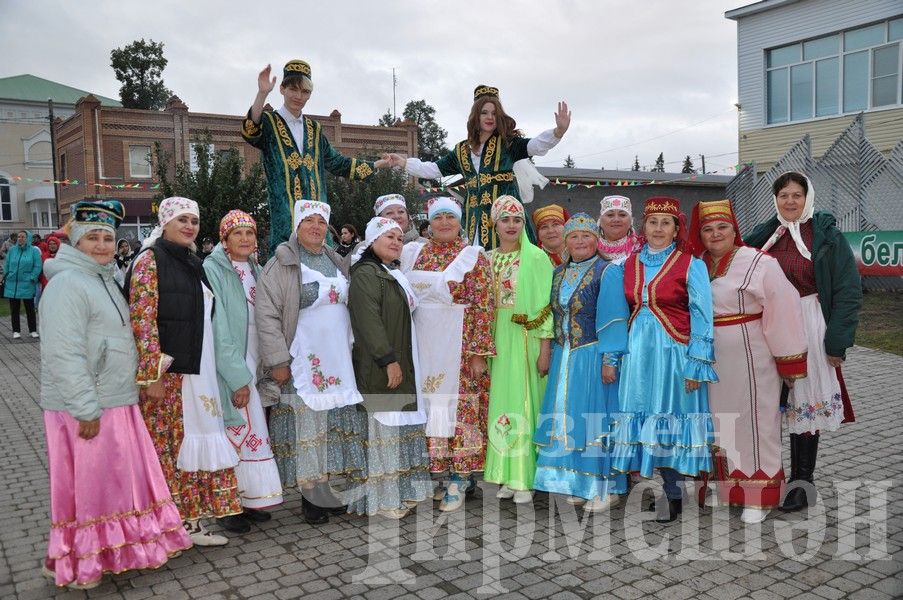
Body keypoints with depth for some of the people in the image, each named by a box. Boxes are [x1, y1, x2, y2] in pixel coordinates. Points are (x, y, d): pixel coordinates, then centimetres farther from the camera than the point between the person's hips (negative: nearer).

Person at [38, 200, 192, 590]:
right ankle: (71, 564, 19)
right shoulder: (68, 283, -15)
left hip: (116, 401, 9)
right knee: (86, 483, 3)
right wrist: (86, 408, -23)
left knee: (120, 478, 16)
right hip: (85, 407, -9)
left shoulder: (105, 280, 15)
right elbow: (64, 353, -22)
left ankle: (116, 549, 31)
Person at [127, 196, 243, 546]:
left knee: (196, 440, 9)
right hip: (167, 372, -7)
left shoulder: (193, 264, 16)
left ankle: (193, 520, 18)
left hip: (198, 370, 7)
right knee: (166, 446, 0)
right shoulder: (150, 259, -6)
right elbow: (142, 318, -14)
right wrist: (153, 372, -19)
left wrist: (209, 371, 19)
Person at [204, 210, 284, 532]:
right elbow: (218, 330, -15)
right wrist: (237, 378, -17)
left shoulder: (256, 272, 12)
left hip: (254, 365, 6)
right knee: (239, 432, -6)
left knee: (250, 430, 8)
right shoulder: (212, 271, -9)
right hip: (228, 368, -6)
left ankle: (247, 501, 19)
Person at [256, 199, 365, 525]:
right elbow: (266, 314, -10)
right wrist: (278, 361, -15)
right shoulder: (281, 266, -4)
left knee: (338, 422, 6)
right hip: (303, 361, -5)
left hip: (340, 360, 6)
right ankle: (312, 496, 9)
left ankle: (331, 490, 18)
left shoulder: (336, 263, 15)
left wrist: (355, 349, 16)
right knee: (307, 424, -2)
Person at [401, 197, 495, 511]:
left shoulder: (474, 256, -3)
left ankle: (458, 479, 8)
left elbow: (484, 305, -7)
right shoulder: (416, 253, 11)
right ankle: (431, 472, 19)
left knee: (457, 404, -1)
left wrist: (479, 352, -13)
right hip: (422, 342, 4)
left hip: (458, 342, -4)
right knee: (426, 405, 7)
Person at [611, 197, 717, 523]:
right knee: (645, 418, 6)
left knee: (672, 419, 1)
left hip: (674, 350, -4)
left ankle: (675, 496, 15)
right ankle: (671, 492, 20)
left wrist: (697, 364, -12)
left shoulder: (691, 264, -3)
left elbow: (701, 316, -6)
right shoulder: (630, 263, 10)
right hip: (638, 349, 5)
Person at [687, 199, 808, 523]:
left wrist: (790, 363, -10)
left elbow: (782, 311, -12)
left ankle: (758, 497, 17)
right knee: (716, 422, 15)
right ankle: (721, 485, 32)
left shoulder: (759, 263, -12)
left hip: (749, 359, -5)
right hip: (708, 360, 5)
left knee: (752, 424, 4)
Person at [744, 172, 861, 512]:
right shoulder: (763, 235, 8)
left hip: (810, 327, -3)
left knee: (806, 400, 1)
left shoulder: (827, 235, -3)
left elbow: (848, 290, -5)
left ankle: (803, 481, 13)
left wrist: (837, 341, -9)